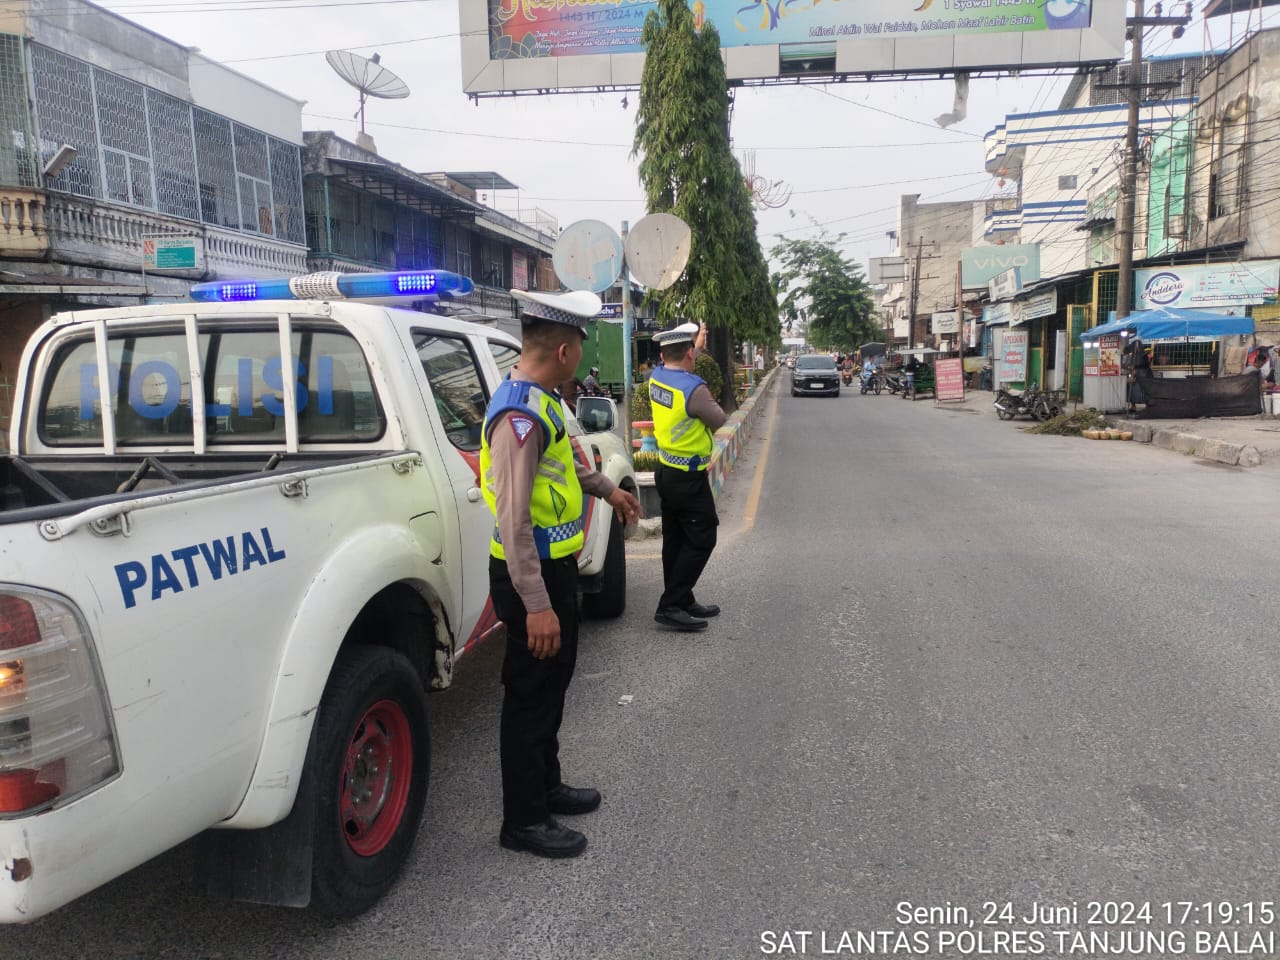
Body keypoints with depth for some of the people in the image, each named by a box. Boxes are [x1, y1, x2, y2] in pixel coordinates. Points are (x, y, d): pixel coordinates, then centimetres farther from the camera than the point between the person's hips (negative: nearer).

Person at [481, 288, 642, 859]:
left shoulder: (542, 399, 7)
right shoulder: (520, 413, -25)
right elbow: (513, 518, -29)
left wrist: (607, 490, 37)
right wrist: (536, 604, -29)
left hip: (555, 566, 10)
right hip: (531, 576, -10)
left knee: (553, 683, 22)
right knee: (531, 694, 4)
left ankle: (546, 786, 40)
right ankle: (523, 821, 20)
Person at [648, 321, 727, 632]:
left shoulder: (656, 377, 0)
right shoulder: (694, 388, -24)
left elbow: (677, 367, 23)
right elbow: (719, 422, -9)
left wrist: (698, 343, 35)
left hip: (666, 471, 9)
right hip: (688, 478, -9)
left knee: (676, 540, 13)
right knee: (701, 540, -1)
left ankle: (682, 602, 22)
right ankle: (670, 606, -3)